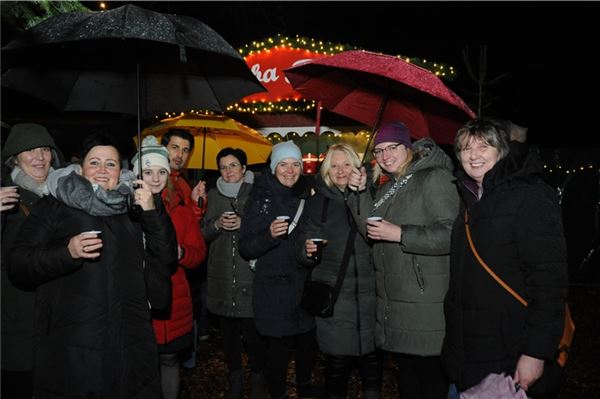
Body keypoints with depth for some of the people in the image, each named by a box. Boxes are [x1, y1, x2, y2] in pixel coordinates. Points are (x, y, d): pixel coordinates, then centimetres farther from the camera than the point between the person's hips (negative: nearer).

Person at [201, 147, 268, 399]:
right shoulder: (214, 195, 13)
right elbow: (204, 234, 13)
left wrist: (244, 223, -13)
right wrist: (217, 224, -6)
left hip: (251, 273, -3)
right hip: (222, 273, 3)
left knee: (253, 330, -6)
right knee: (228, 331, 8)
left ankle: (258, 379, 16)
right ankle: (235, 378, 27)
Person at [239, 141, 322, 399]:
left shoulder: (307, 197, 6)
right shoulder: (260, 200, -6)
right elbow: (246, 249, -10)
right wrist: (270, 234, -25)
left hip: (306, 285, 4)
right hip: (274, 289, -4)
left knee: (308, 343, 12)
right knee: (279, 348, 2)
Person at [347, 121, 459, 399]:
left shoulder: (435, 178, -10)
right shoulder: (387, 188, 14)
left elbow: (452, 233, -21)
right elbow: (370, 231, 5)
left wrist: (400, 234, -23)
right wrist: (361, 193, -5)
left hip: (427, 307, -8)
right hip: (393, 304, 8)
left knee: (432, 376, 5)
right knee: (406, 370, 22)